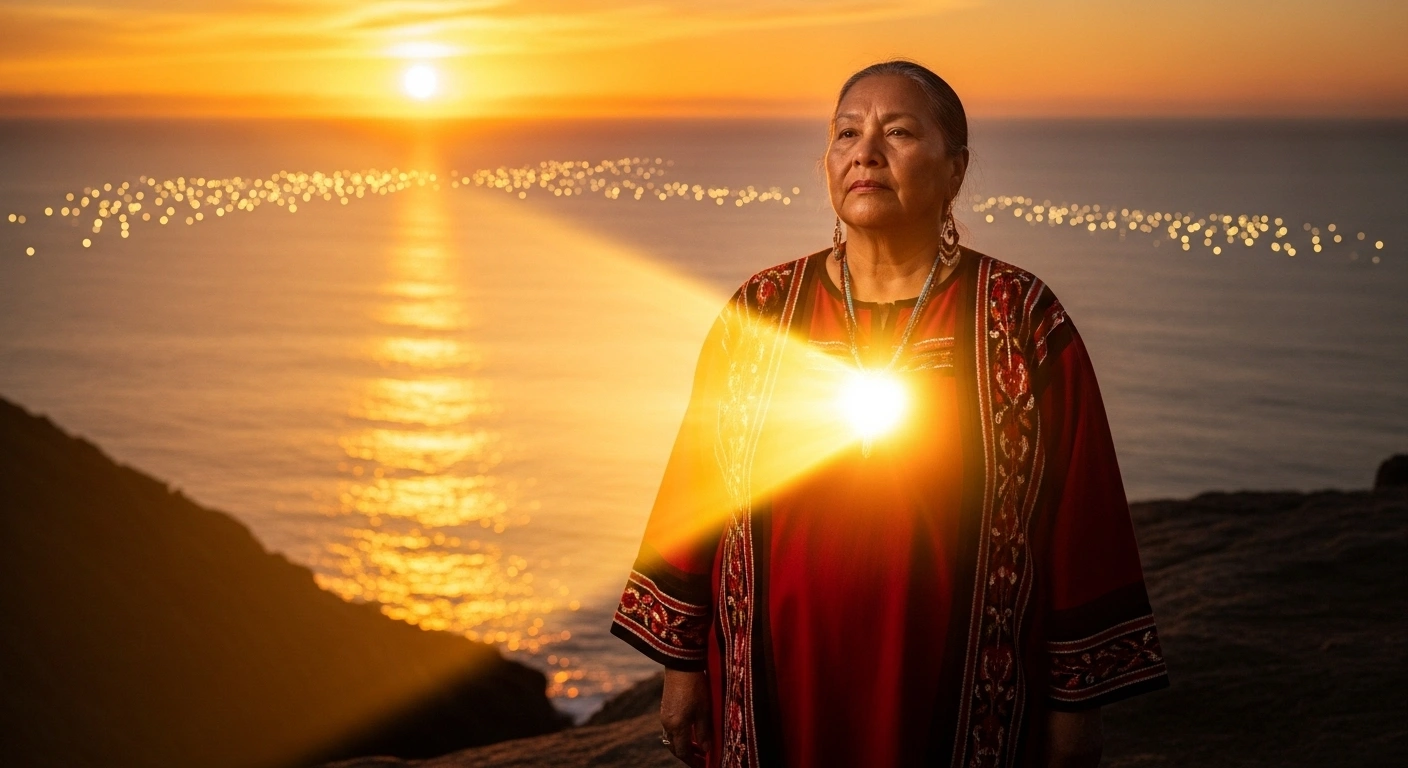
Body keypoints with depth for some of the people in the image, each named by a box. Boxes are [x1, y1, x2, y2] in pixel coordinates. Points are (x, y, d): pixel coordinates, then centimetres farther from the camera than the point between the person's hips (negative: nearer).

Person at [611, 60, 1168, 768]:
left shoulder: (1023, 322, -6)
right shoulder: (759, 311, 1)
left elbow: (1078, 521, -5)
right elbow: (694, 494, 4)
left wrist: (1077, 702, -5)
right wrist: (681, 663, 4)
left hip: (958, 703, -2)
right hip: (781, 690, 2)